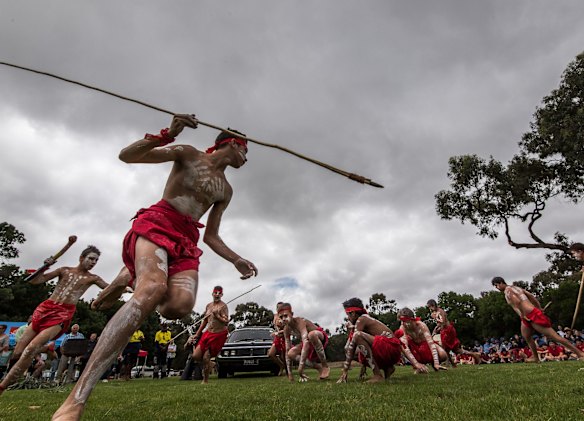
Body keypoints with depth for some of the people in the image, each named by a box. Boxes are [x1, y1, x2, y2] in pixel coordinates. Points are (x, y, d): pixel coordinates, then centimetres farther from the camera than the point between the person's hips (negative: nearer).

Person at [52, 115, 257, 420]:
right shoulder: (188, 154, 7)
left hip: (187, 240, 5)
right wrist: (167, 135, -15)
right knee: (153, 288, -35)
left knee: (181, 304, -24)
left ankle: (131, 277, 12)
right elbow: (126, 155, 1)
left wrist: (237, 260, 3)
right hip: (156, 222, -5)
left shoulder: (226, 191, 20)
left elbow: (211, 236, 19)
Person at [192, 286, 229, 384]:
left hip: (219, 334, -6)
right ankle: (209, 364, 28)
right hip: (208, 333, 6)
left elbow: (226, 321, -18)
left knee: (206, 357, -6)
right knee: (195, 356, -1)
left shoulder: (223, 306, -10)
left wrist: (217, 316, -27)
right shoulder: (209, 305, 11)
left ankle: (205, 380, 14)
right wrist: (198, 333, 19)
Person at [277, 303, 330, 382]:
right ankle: (318, 366, -2)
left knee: (311, 334, -41)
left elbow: (306, 342, -44)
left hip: (320, 337, -7)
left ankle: (325, 366, -23)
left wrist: (301, 365, -48)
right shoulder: (287, 329, -11)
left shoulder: (300, 322, -32)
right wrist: (289, 372, -12)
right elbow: (287, 350, -8)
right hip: (310, 343, 7)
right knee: (291, 353, -16)